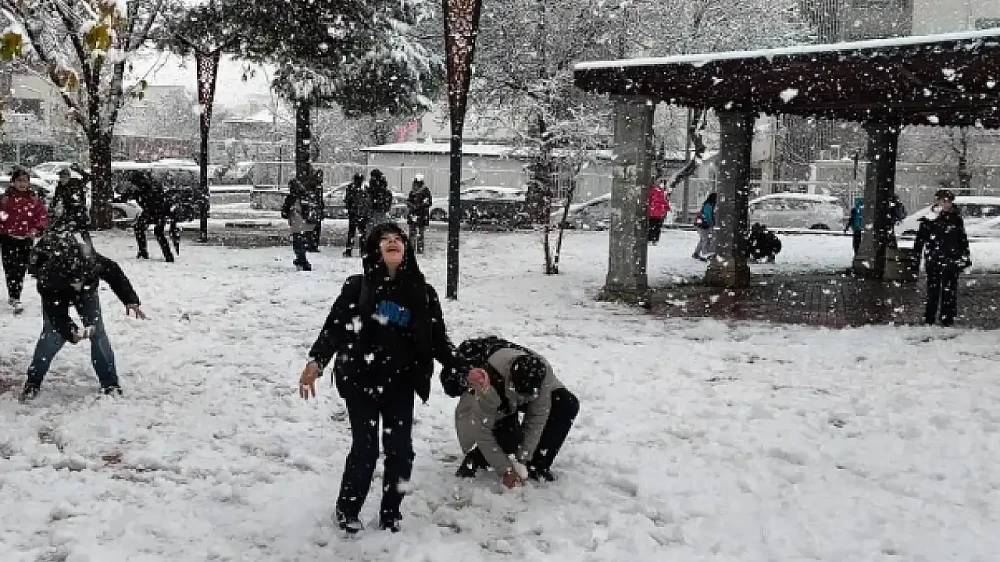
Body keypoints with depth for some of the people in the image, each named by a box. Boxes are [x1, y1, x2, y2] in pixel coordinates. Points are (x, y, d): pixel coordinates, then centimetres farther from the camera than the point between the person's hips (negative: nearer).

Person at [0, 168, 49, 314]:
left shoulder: (35, 200, 4)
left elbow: (43, 217, 1)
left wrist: (37, 229, -15)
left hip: (26, 240, 2)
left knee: (21, 270, 9)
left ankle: (13, 296, 26)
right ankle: (15, 300, -13)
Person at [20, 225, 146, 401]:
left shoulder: (91, 260, -41)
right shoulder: (46, 282, -41)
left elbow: (115, 274, -23)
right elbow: (55, 313, -32)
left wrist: (131, 301, -26)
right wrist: (71, 332, -46)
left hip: (88, 290, 1)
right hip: (56, 296, -1)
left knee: (97, 331, -9)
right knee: (52, 334, -13)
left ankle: (110, 383, -3)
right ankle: (33, 382, 2)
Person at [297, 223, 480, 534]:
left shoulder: (423, 292, 2)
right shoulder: (358, 287, -5)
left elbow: (438, 339, 6)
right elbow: (334, 327, -10)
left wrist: (464, 370, -4)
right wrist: (316, 361, -26)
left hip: (401, 384, 2)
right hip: (361, 381, -2)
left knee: (400, 450, 4)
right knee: (365, 449, -1)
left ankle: (390, 513, 25)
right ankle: (347, 509, 24)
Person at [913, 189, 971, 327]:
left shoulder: (956, 218, 8)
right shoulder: (929, 219, 1)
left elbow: (963, 240, 15)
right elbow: (920, 239, 4)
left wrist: (965, 257, 13)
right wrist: (916, 257, 1)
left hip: (952, 262, 1)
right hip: (933, 261, -1)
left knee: (949, 290, 1)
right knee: (932, 289, 3)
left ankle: (948, 318, 8)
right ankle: (930, 318, 11)